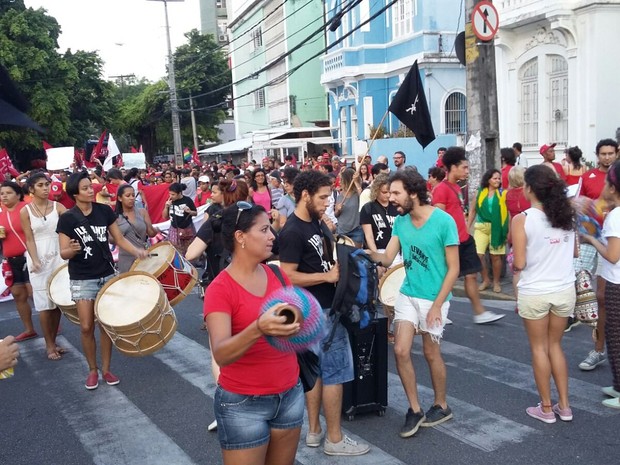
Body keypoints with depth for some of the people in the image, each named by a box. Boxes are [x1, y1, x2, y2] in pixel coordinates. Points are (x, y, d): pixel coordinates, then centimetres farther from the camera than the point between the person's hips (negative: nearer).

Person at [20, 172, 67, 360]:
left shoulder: (57, 207, 2)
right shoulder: (25, 211, -3)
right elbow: (29, 240, -5)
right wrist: (35, 261, -16)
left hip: (58, 257, 2)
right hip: (39, 259, -2)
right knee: (44, 304, 0)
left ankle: (53, 342, 18)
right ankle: (49, 345, 11)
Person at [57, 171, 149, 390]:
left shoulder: (104, 211, -2)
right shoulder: (67, 219, -9)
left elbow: (120, 239, 4)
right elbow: (63, 253, -9)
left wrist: (137, 251, -13)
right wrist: (73, 249, -31)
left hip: (107, 275, 2)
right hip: (82, 280, -2)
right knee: (86, 327, 1)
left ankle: (106, 369, 20)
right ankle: (92, 370, 20)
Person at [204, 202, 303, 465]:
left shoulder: (277, 275, 2)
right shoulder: (220, 289, -16)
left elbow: (298, 318, 11)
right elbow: (221, 354, -27)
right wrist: (258, 329, -44)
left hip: (290, 394, 6)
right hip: (243, 404, -6)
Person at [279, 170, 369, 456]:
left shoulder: (315, 223, 10)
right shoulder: (292, 232, -19)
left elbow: (333, 247, 23)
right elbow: (288, 277, -23)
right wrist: (328, 276, -21)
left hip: (321, 309, 10)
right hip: (321, 311, -10)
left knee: (317, 369, 15)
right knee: (335, 371, -2)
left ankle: (314, 431, 26)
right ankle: (335, 439, 10)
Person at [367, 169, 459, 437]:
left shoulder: (443, 221, -17)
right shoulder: (400, 222, 1)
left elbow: (453, 268, -13)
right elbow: (387, 258, -1)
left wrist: (437, 304, -16)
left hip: (434, 298, -5)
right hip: (407, 294, 5)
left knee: (431, 353, 9)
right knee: (401, 351, -3)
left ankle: (441, 406, 32)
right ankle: (415, 410, 14)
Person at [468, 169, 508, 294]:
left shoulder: (503, 194, 0)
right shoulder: (480, 193, 5)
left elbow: (508, 211, -5)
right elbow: (472, 210, 11)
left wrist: (509, 230, -14)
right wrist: (468, 227, 7)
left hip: (496, 228, -1)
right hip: (481, 227, 2)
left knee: (495, 256, 4)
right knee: (478, 254, -4)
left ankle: (496, 282, 20)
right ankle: (485, 280, 15)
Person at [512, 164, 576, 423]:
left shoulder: (522, 219, -15)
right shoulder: (566, 214, 0)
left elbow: (519, 264, -15)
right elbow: (574, 252, 10)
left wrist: (512, 263, 6)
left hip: (535, 293, -4)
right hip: (565, 290, 4)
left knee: (539, 348, 11)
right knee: (555, 346, 19)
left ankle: (546, 409, 20)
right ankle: (564, 406, 24)